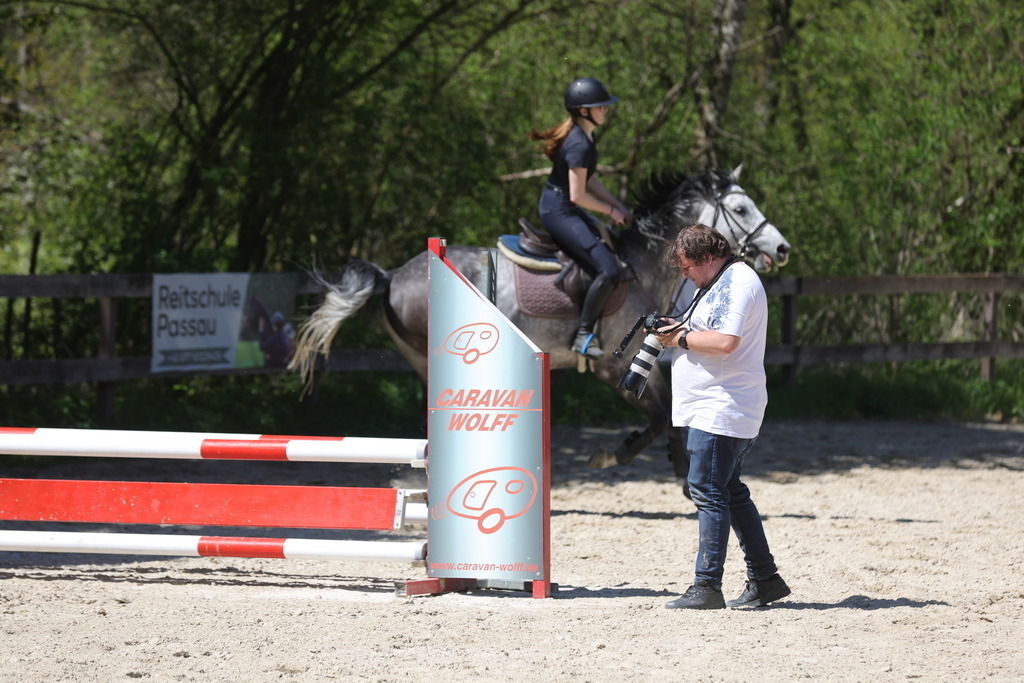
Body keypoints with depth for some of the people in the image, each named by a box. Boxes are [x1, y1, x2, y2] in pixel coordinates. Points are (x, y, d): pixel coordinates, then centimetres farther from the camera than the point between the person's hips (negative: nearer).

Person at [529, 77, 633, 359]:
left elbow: (589, 180, 17)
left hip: (568, 209, 11)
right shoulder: (579, 145, -22)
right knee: (609, 270, -19)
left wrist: (618, 205, 9)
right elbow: (578, 195, -22)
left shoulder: (584, 137, 9)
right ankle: (583, 335, -9)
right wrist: (611, 211, -9)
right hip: (559, 211, -11)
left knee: (613, 248, 20)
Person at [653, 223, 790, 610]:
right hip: (712, 410, 11)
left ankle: (707, 587, -12)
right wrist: (679, 329, 7)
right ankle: (765, 580, 18)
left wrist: (681, 338, -13)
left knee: (707, 492, -11)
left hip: (720, 413, -11)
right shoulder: (720, 283, 19)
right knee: (730, 494, 14)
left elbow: (725, 342, -26)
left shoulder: (737, 283, -15)